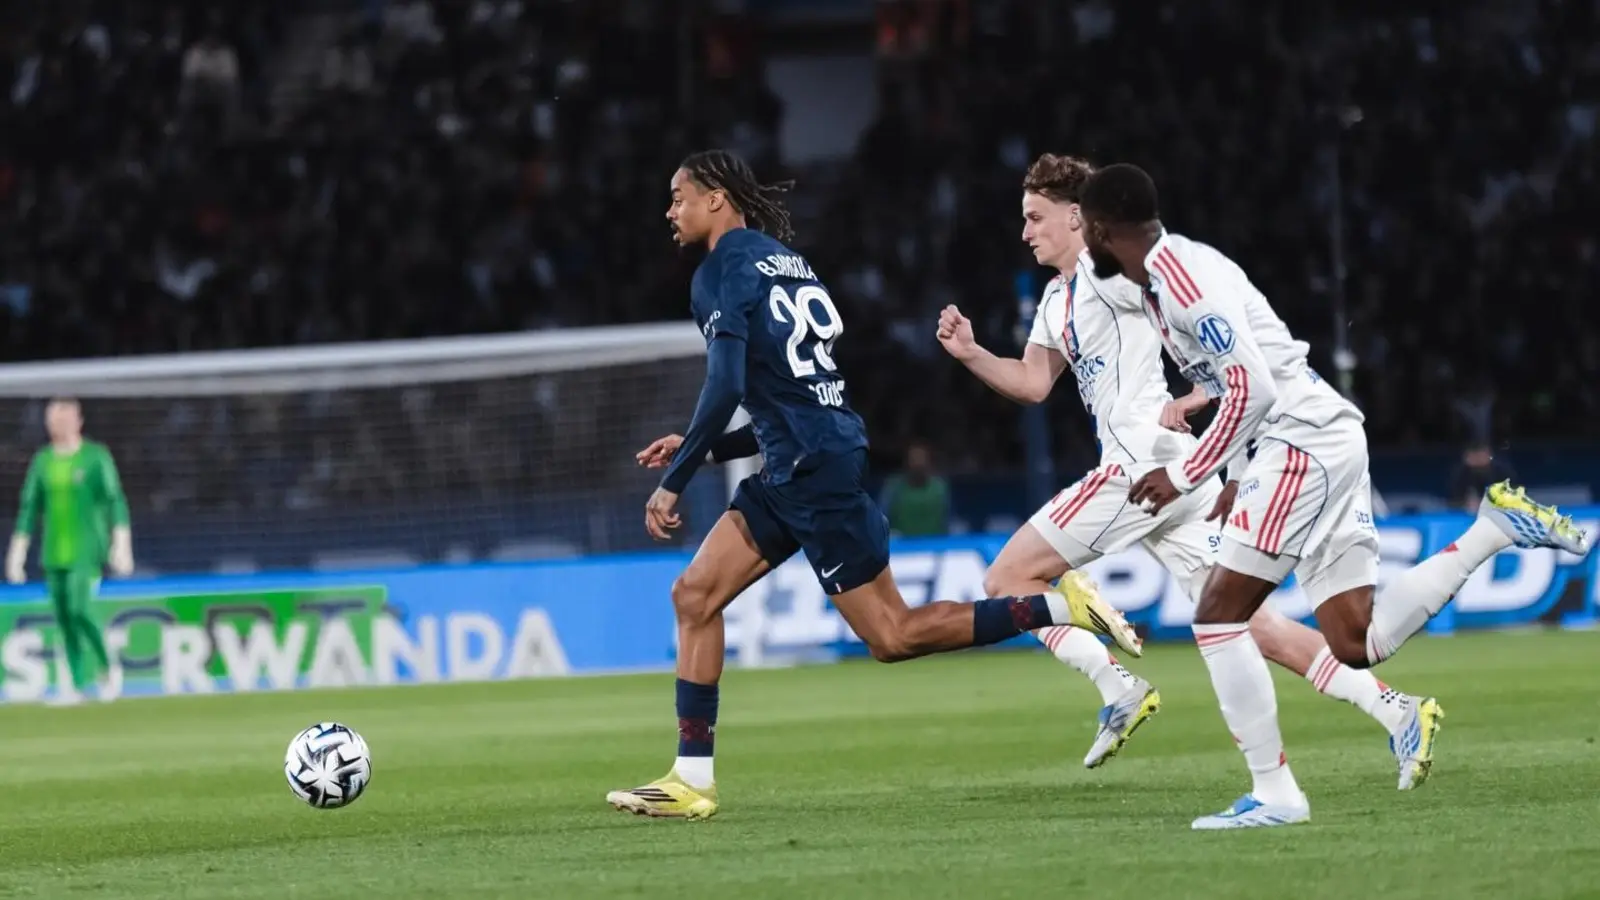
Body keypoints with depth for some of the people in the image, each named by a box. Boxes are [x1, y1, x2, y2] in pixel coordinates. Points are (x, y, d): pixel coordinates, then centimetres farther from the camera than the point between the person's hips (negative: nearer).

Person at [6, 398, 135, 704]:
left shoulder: (96, 457, -2)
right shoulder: (42, 461, 11)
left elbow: (115, 501, -6)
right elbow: (29, 508, 13)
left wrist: (122, 545, -15)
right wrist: (17, 553, 8)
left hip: (87, 550, -5)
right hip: (54, 552, 5)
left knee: (78, 610, -17)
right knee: (63, 617, 2)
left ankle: (105, 669, 1)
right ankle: (76, 685, 7)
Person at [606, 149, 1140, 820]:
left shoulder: (725, 271, -8)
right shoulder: (785, 264, 19)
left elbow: (725, 388, -21)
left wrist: (674, 481, -15)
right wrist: (696, 450, 22)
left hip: (817, 471, -10)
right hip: (792, 471, 10)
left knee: (892, 635, -4)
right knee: (695, 594, 6)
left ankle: (1060, 608, -2)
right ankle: (691, 781, 4)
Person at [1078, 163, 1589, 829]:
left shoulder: (1183, 276, -14)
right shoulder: (1162, 280, 17)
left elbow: (1251, 391, -19)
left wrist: (1185, 476, -13)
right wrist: (1237, 480, 20)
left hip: (1304, 440, -10)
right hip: (1324, 442, 10)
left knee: (1218, 616, -8)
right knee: (1357, 644, 5)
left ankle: (1274, 793, -6)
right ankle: (1495, 529, 7)